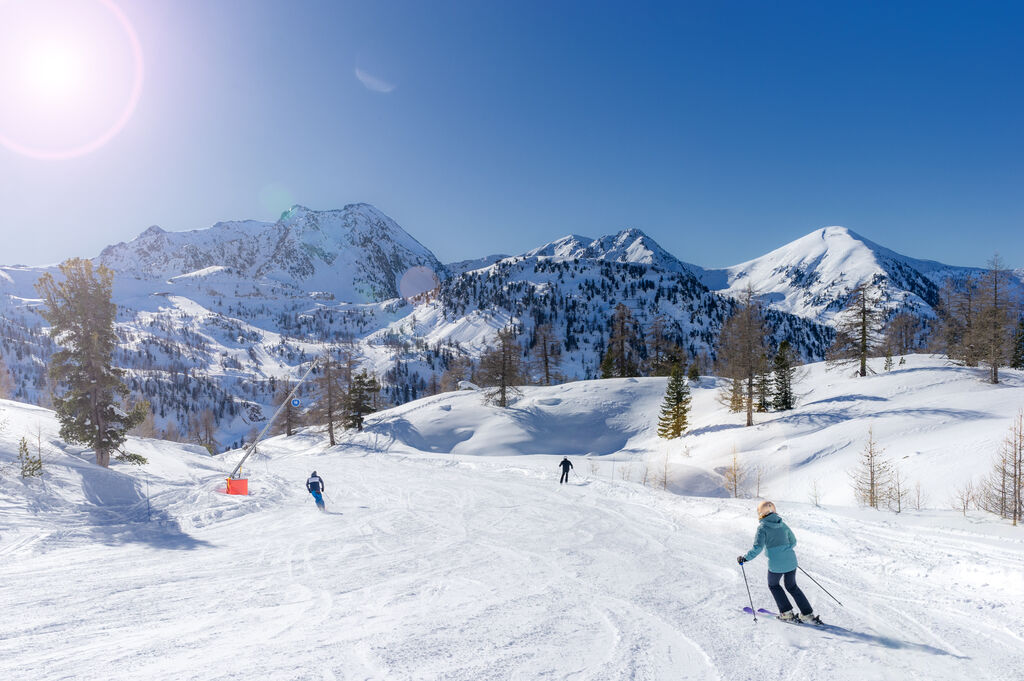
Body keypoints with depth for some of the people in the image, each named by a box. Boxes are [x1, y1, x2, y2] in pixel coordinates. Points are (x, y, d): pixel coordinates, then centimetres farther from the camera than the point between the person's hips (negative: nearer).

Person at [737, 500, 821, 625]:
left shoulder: (762, 527, -8)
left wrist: (745, 558, -9)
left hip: (776, 564, -5)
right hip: (791, 561, 5)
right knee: (792, 586, 24)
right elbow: (793, 542, 19)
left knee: (773, 585, 21)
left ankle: (786, 613, 19)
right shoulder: (783, 524, 9)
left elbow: (758, 548, -16)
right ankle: (808, 614, 21)